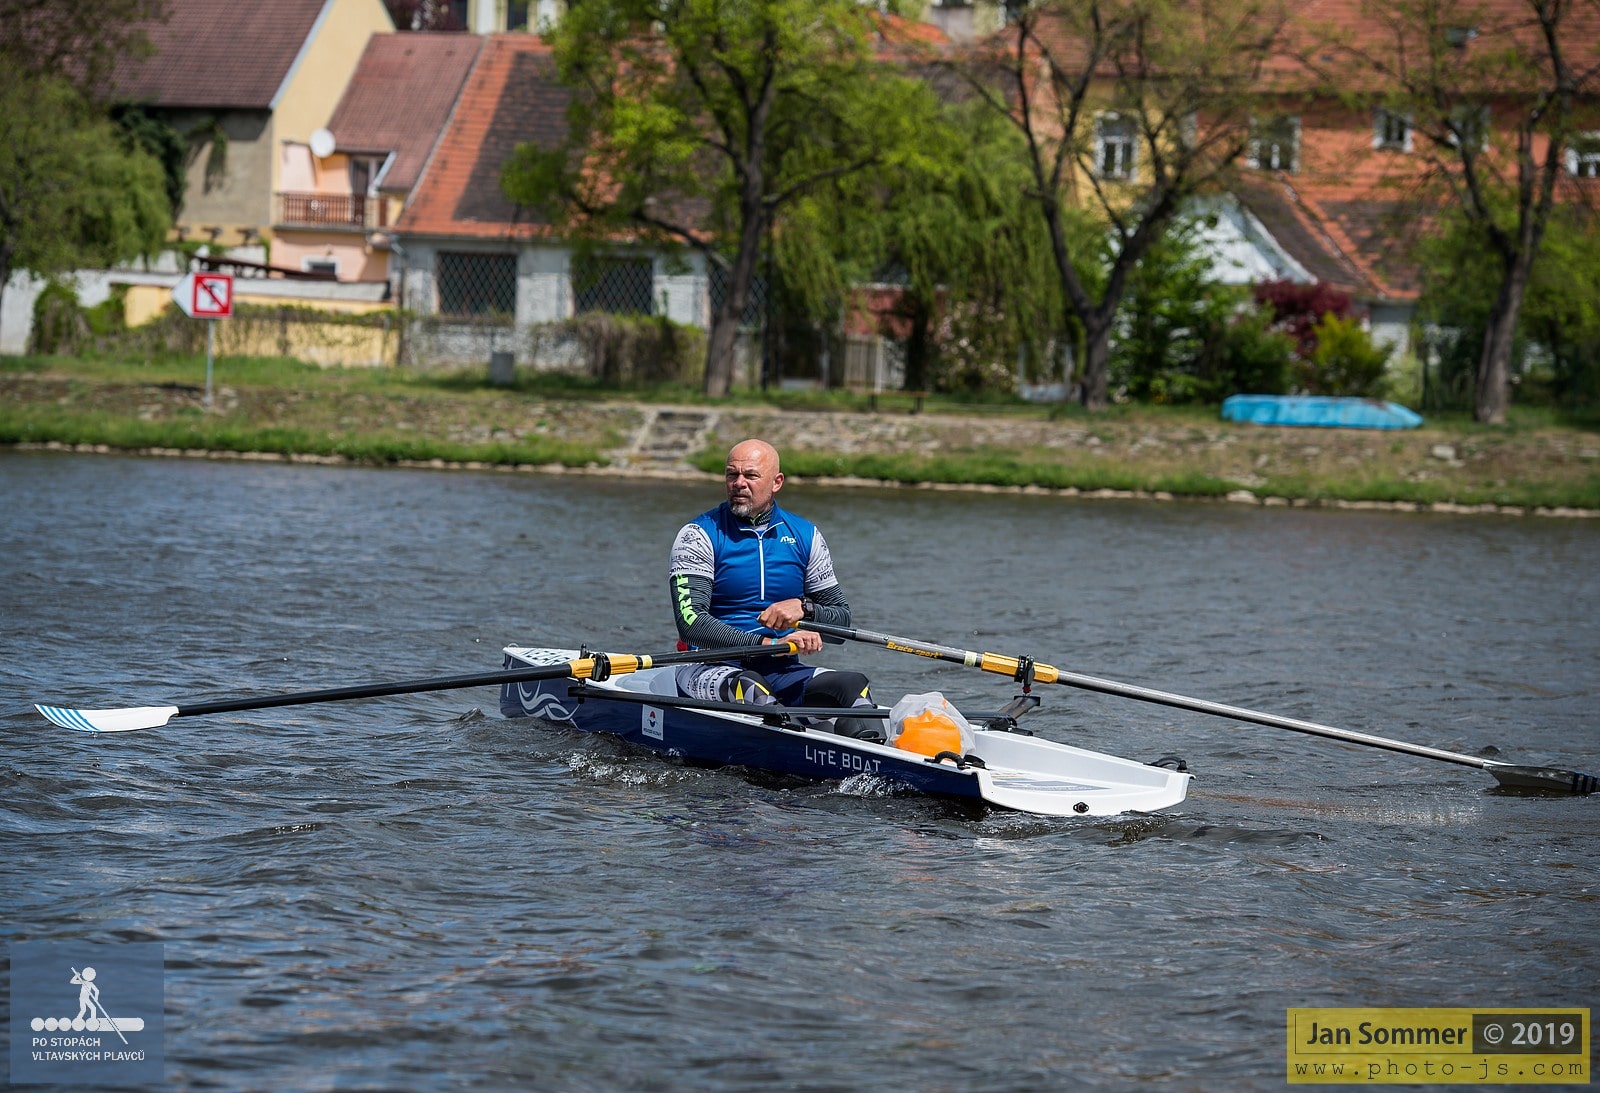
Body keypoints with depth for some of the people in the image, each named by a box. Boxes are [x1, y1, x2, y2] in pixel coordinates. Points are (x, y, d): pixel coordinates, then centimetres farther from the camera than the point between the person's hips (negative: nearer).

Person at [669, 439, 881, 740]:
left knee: (853, 685, -22)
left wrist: (803, 608, -9)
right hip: (712, 669, -4)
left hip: (782, 671, 4)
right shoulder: (700, 535, -2)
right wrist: (769, 644, -25)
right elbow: (690, 623, -15)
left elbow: (842, 618, 15)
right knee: (750, 686, -37)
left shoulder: (805, 536, 11)